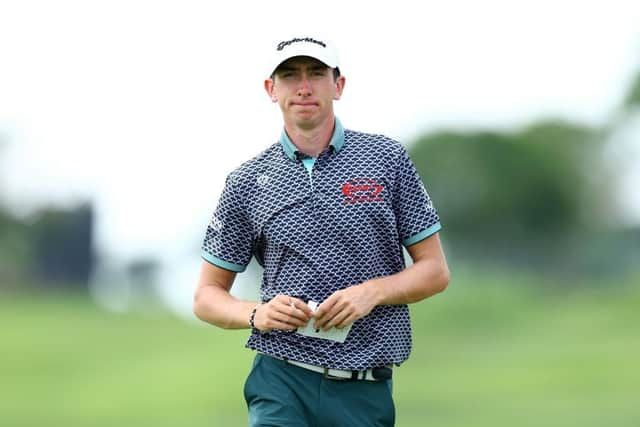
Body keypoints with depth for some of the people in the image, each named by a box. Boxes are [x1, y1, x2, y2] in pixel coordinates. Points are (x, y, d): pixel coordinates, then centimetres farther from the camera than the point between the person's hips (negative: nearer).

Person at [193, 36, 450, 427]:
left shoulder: (389, 160, 5)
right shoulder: (247, 182, 6)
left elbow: (435, 271, 6)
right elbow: (207, 296, 11)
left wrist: (372, 292, -11)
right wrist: (257, 315, -9)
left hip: (367, 390, 0)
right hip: (281, 382, 0)